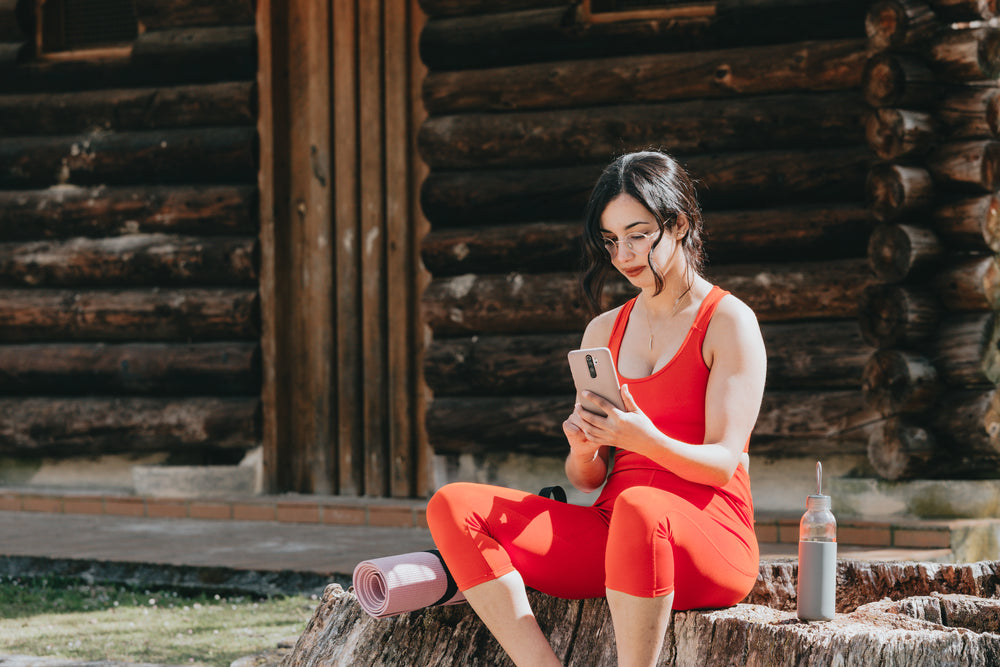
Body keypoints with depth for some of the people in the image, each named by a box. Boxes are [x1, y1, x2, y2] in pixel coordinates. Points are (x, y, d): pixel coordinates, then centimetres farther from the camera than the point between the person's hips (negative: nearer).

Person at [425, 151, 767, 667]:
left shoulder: (729, 322, 2)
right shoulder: (603, 332, 19)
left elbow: (723, 463, -7)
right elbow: (587, 479, 16)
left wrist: (646, 440, -26)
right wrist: (583, 450, -9)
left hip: (709, 539, -6)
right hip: (610, 535, 6)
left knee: (638, 508, -42)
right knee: (452, 507, -15)